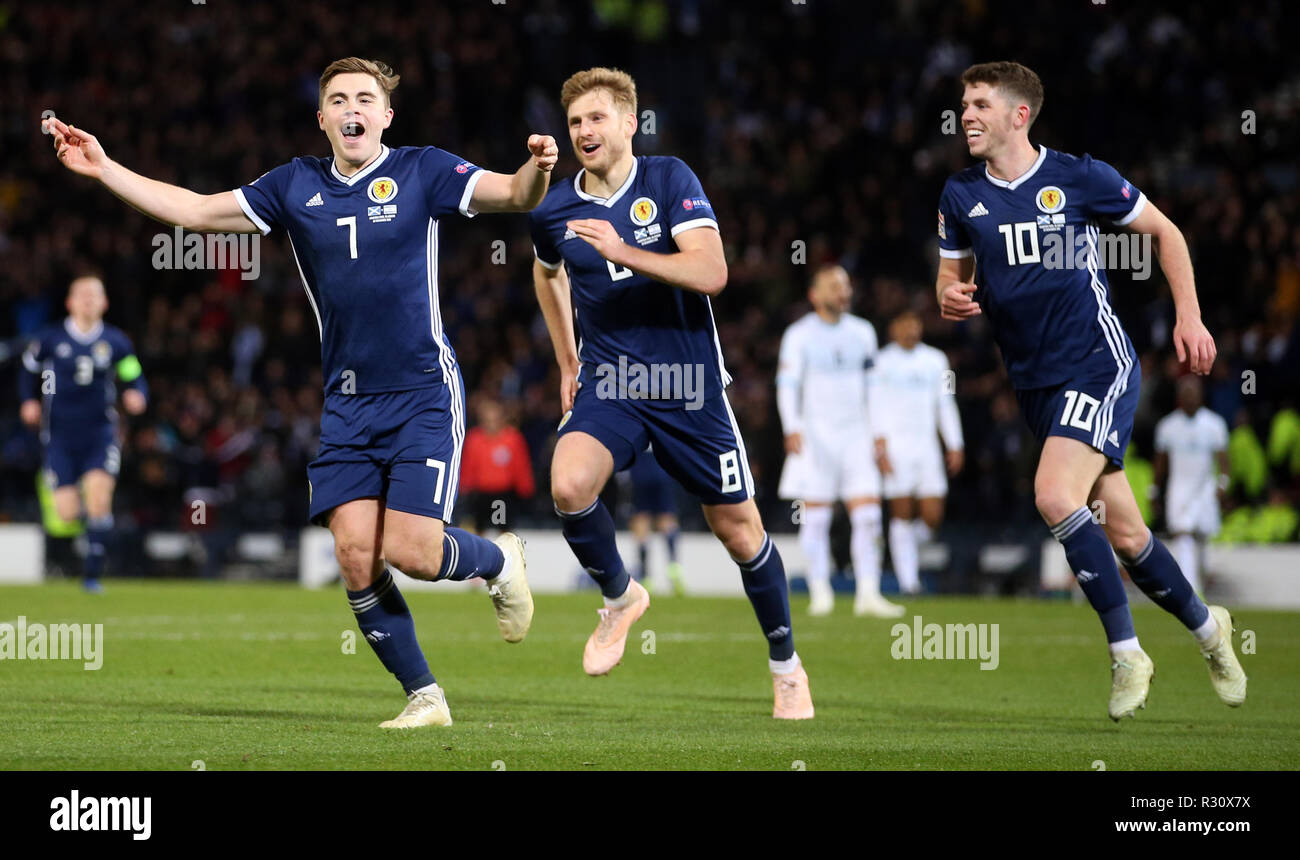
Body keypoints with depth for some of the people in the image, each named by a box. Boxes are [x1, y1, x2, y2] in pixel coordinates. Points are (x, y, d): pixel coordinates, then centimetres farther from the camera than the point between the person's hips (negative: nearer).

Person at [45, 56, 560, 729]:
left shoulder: (421, 172, -2)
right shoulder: (296, 187, 8)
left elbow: (513, 196, -11)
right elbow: (195, 211, 10)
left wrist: (535, 170, -35)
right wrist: (102, 168, 4)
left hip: (424, 394, -4)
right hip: (347, 402, 4)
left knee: (409, 551, -15)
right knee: (355, 558, -6)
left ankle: (498, 561, 19)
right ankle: (423, 697, 9)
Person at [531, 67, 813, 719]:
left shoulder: (669, 180, -9)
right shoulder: (554, 211, 0)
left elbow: (711, 273, -21)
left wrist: (622, 250, -30)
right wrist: (567, 360, 23)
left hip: (688, 384, -2)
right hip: (607, 384, 2)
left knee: (739, 530, 5)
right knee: (569, 485, -27)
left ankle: (786, 665, 26)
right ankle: (619, 597, 2)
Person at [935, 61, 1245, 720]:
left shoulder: (1079, 177, -8)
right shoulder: (960, 195, 4)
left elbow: (1163, 231, 4)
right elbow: (951, 275, 17)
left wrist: (1188, 316, -4)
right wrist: (950, 298, -7)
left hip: (1098, 365, -5)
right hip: (1033, 383, 5)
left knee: (1055, 497, -26)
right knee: (1123, 535, 9)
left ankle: (1125, 652, -14)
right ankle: (1206, 628, 33)